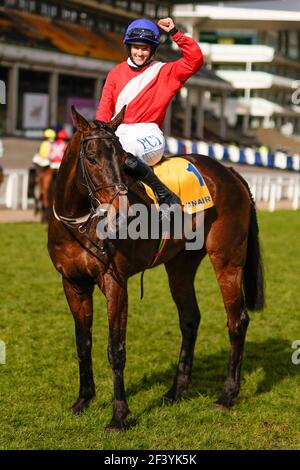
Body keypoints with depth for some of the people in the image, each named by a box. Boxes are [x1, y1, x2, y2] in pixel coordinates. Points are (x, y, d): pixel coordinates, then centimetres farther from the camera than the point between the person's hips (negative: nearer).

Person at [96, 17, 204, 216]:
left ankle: (166, 196, -29)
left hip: (148, 135, -4)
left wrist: (174, 32, -6)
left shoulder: (164, 72, 9)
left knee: (122, 152, -37)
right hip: (118, 133, 4)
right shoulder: (117, 72, 17)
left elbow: (195, 59, -4)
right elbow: (105, 107, 11)